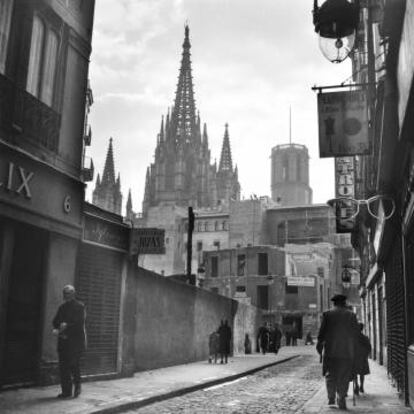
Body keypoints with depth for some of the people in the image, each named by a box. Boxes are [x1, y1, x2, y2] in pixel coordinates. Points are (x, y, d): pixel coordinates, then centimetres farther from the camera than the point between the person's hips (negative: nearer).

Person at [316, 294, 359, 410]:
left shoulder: (327, 314, 0)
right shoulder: (351, 315, 3)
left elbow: (322, 332, -2)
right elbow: (355, 334, 3)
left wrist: (319, 345, 7)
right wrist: (353, 350, 12)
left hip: (330, 350, 0)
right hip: (347, 351, 0)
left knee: (330, 374, 15)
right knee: (344, 377, 7)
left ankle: (331, 398, 12)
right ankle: (341, 401, 4)